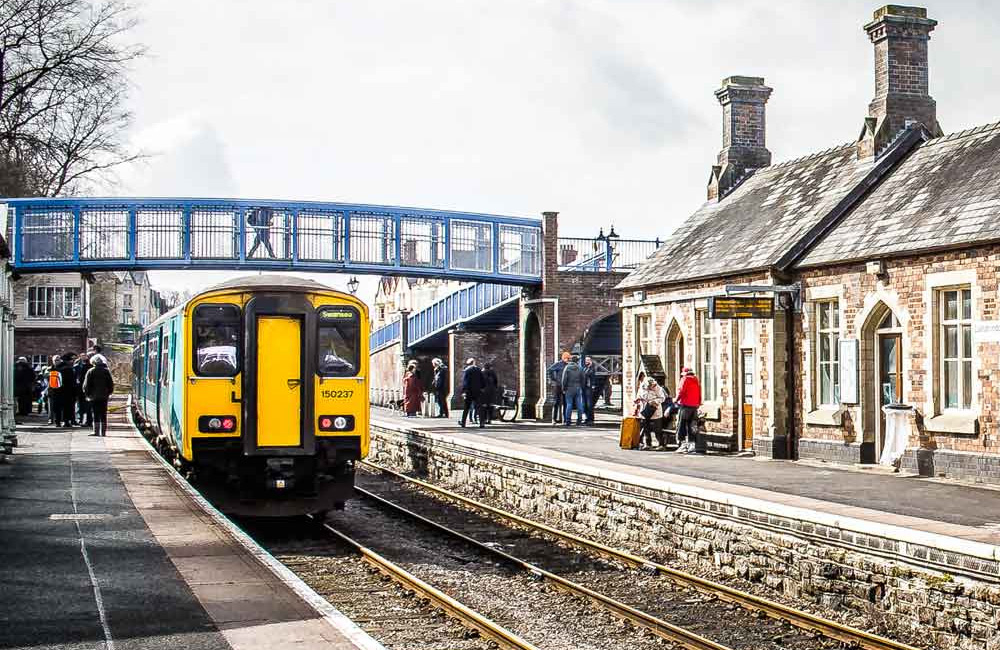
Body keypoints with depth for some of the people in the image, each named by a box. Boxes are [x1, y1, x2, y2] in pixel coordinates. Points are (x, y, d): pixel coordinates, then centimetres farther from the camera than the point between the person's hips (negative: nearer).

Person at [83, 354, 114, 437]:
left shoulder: (91, 371, -5)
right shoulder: (107, 371, 3)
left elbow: (86, 385, -4)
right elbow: (111, 384, 5)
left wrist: (87, 394, 7)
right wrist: (108, 393, 15)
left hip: (94, 396, -2)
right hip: (104, 396, 2)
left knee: (96, 414, 1)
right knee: (103, 414, 5)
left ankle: (96, 431, -3)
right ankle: (103, 432, 5)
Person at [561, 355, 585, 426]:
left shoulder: (567, 368, -2)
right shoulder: (580, 368, 4)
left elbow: (564, 379, -7)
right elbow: (582, 380, 6)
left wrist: (564, 388, -1)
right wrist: (582, 388, 14)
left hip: (569, 388, -2)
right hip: (578, 388, 2)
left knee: (569, 404, -1)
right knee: (579, 404, 6)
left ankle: (568, 420, -3)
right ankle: (579, 420, 6)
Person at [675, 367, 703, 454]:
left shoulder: (685, 379, -4)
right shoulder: (697, 381, 15)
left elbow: (681, 392, -11)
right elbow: (699, 394, 14)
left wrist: (676, 400, 3)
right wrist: (698, 403, 18)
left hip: (686, 405, -7)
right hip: (695, 406, 7)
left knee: (681, 425, -3)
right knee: (691, 426, 12)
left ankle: (682, 443, -11)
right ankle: (691, 444, 9)